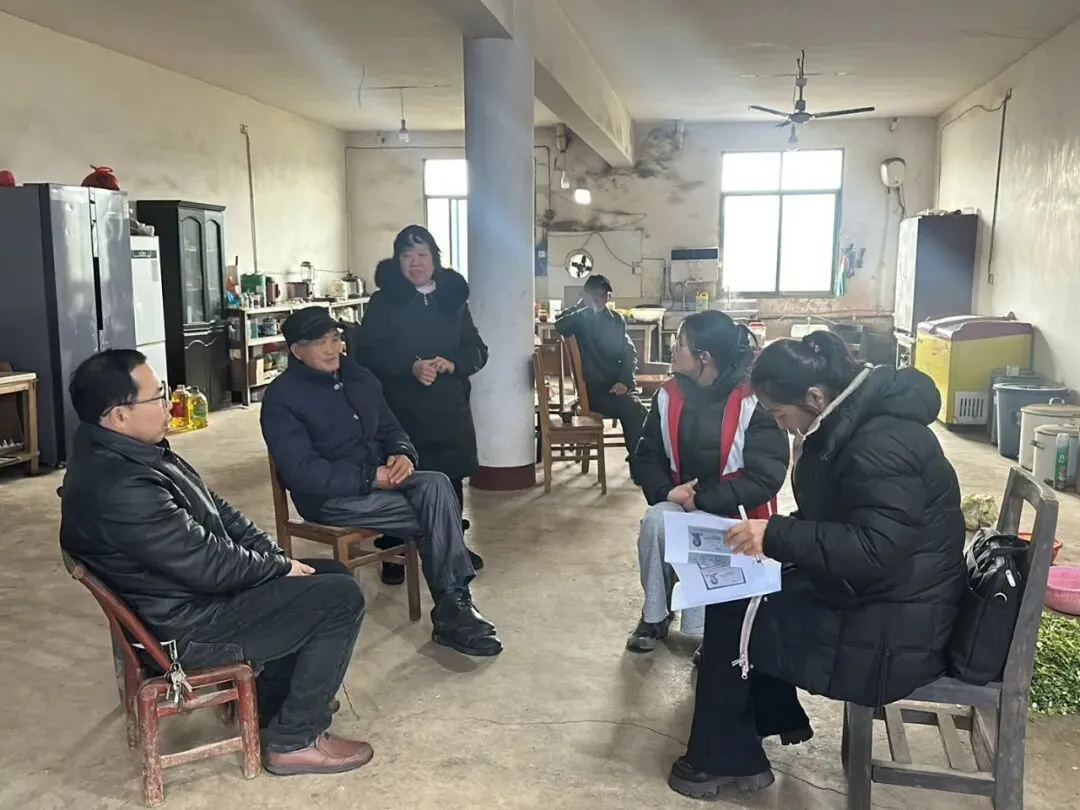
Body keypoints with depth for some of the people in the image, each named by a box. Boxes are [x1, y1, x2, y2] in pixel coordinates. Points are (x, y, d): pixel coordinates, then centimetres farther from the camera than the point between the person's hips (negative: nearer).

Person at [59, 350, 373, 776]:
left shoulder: (129, 453, 3)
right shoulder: (119, 488, -30)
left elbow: (216, 512, 10)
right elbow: (210, 565, -27)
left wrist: (275, 556, 0)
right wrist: (279, 566, -11)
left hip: (195, 590, 10)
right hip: (187, 626, -10)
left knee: (332, 575, 14)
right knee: (341, 599, -12)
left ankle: (271, 697, 27)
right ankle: (295, 740, 1)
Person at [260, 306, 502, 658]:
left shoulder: (359, 376, 11)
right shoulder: (281, 397, -10)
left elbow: (389, 428, 18)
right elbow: (302, 472, -18)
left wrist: (403, 454, -7)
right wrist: (371, 477, -23)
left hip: (378, 478, 6)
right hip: (330, 496, -6)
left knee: (437, 485, -25)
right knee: (433, 517, -24)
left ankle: (453, 605, -24)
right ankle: (453, 607, -10)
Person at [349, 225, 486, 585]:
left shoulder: (453, 299, 10)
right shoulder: (383, 301, 0)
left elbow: (477, 350, 8)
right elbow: (369, 353, -9)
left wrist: (452, 363, -13)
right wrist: (411, 367, -22)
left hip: (450, 406, 3)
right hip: (400, 408, -3)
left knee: (451, 478, 8)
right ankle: (393, 555, 11)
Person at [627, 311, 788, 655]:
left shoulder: (753, 402, -19)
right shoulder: (669, 395, -2)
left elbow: (766, 477, -22)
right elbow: (645, 457, 4)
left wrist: (702, 499, -22)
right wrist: (667, 491, -17)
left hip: (734, 510, -4)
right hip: (682, 501, 4)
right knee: (655, 521, -27)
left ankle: (707, 629, -6)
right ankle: (654, 617, -5)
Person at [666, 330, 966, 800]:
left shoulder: (881, 443, -27)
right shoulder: (849, 419, 4)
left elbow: (876, 551, -32)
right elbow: (834, 522, 14)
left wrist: (776, 535, -29)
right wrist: (774, 537, -1)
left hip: (894, 630, -10)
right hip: (868, 594, 10)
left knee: (729, 616, -8)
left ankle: (723, 760, 10)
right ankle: (777, 719, 26)